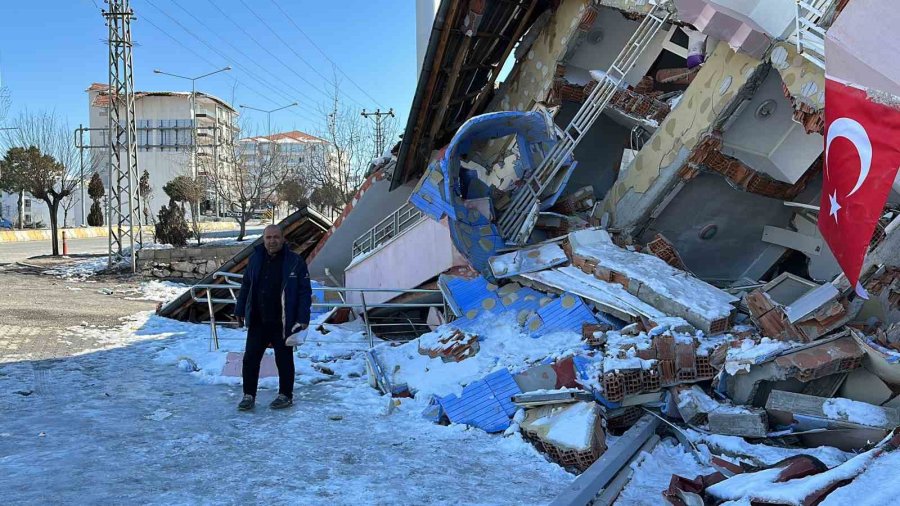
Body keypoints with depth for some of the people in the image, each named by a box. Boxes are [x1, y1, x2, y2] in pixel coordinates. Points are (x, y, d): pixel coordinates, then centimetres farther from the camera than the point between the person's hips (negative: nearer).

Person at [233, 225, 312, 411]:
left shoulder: (295, 262, -7)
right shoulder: (255, 259, 5)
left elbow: (305, 292, -7)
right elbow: (245, 286, 13)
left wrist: (303, 319, -13)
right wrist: (240, 311, 10)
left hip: (283, 323, -4)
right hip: (257, 321, 4)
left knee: (284, 360, 8)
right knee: (250, 358, 5)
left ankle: (286, 395, 23)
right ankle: (249, 395, 18)